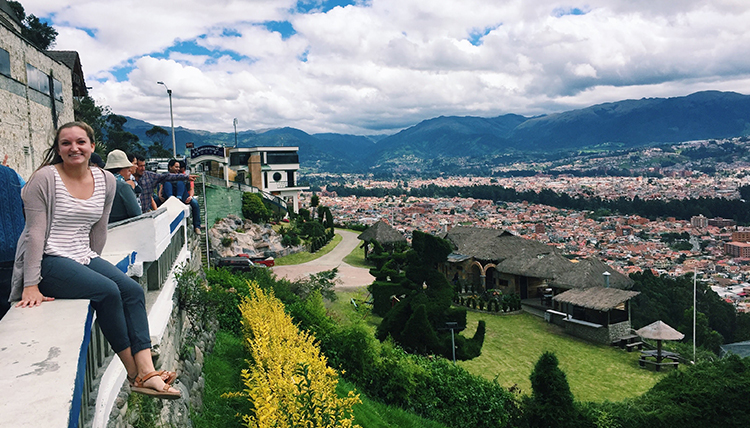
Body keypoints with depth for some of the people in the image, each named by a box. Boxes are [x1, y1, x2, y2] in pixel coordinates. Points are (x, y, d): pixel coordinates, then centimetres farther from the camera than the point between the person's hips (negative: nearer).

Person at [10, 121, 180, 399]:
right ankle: (134, 374, -15)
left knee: (133, 291, -17)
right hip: (49, 261, -6)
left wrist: (93, 263, 14)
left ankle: (147, 372, -22)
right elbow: (35, 232, -12)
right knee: (108, 290, -26)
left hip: (84, 257, 6)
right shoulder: (45, 178, -9)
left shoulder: (106, 181, 6)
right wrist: (31, 286, -15)